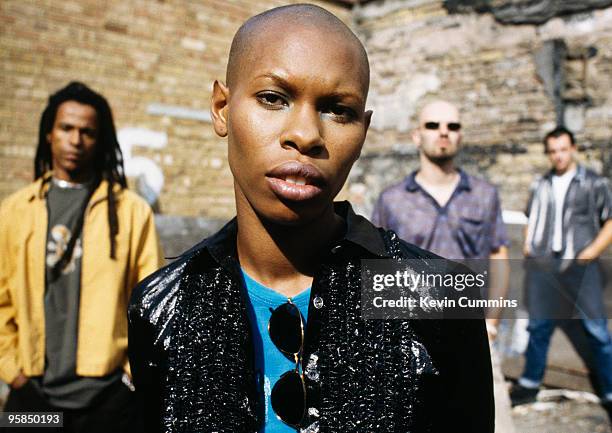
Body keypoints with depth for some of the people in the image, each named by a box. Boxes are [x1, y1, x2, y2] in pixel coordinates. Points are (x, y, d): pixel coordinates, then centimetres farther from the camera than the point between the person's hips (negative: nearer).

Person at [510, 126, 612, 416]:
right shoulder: (540, 185, 10)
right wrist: (527, 244, 8)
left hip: (580, 267, -4)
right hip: (543, 266, 4)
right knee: (538, 327, 13)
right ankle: (530, 384, 26)